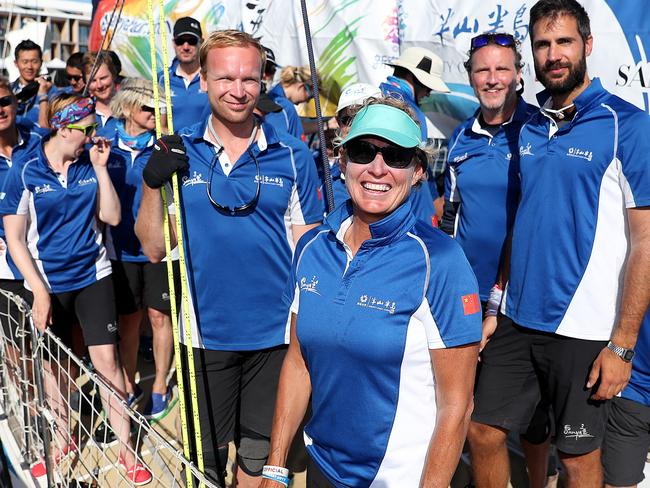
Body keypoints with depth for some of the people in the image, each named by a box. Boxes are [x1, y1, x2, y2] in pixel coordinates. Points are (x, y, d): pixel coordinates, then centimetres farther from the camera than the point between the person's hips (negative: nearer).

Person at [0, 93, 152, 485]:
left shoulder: (89, 164, -2)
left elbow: (112, 217, -5)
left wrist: (101, 168, -13)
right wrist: (40, 291, -13)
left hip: (93, 276, 1)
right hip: (48, 283, -1)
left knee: (107, 360, 0)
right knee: (54, 364, 14)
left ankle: (126, 447, 12)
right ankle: (63, 439, 37)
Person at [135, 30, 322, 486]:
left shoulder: (294, 157, -3)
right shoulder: (179, 153, -1)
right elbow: (154, 248, -2)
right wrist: (152, 184, -16)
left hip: (275, 333, 0)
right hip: (204, 332, 1)